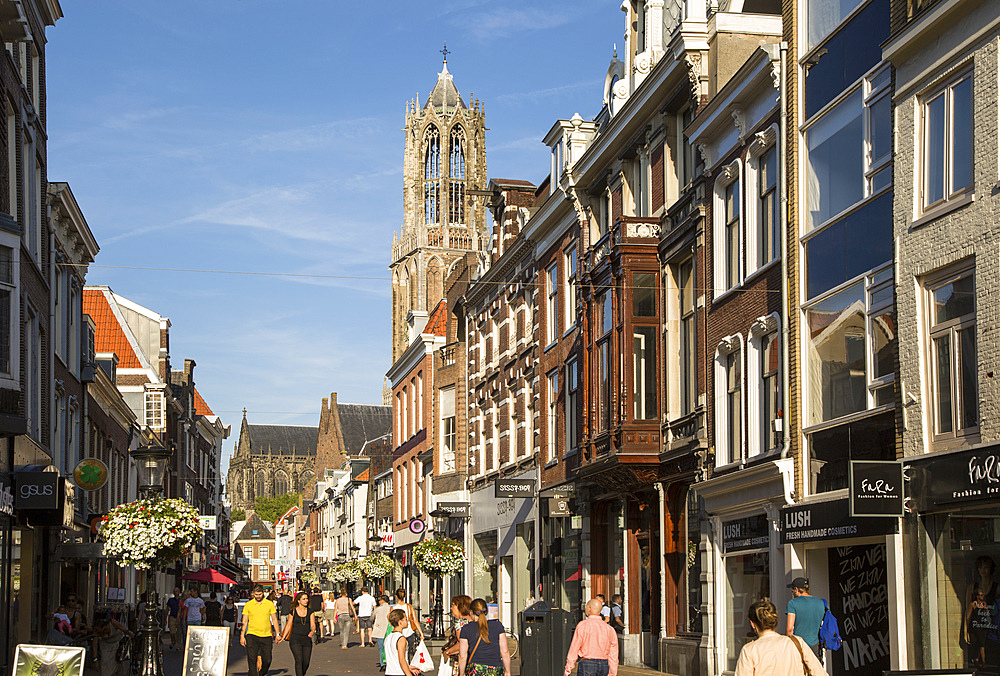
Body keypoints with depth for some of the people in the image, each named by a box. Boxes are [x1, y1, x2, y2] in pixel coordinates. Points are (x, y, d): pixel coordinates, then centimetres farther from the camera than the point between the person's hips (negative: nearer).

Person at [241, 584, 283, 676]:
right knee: (252, 660, -10)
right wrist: (242, 636, 1)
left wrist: (278, 634, 5)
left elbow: (274, 620, 10)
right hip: (252, 635, -1)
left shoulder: (269, 604, 6)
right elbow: (245, 622, 7)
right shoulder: (248, 605, 4)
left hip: (266, 636, 1)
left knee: (267, 660, 2)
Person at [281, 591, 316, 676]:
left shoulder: (310, 611, 6)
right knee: (299, 661, -16)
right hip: (295, 639, -3)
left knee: (306, 663, 3)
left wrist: (312, 631, -22)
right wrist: (283, 637, 7)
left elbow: (313, 624, 0)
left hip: (307, 639, 3)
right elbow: (289, 625, 10)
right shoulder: (293, 612, 2)